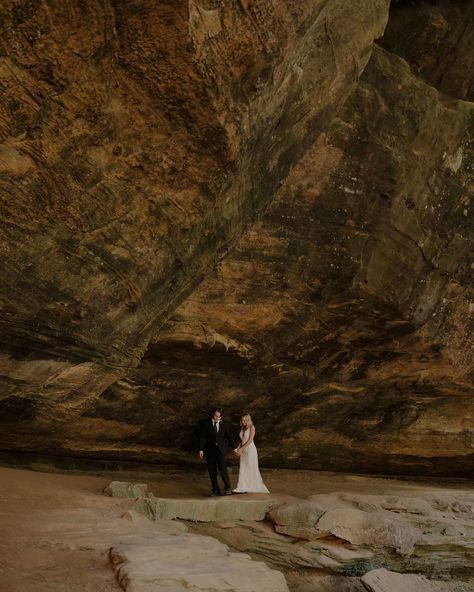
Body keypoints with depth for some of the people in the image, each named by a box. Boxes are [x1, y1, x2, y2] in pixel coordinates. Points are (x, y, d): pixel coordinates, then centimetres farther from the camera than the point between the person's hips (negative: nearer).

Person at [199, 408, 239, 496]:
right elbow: (202, 437, 0)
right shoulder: (206, 424, 1)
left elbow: (229, 436, 14)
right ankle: (215, 490, 11)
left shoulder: (223, 425, 7)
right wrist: (201, 449, -7)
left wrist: (234, 447, 17)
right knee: (212, 471, 2)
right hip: (210, 451, 0)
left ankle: (227, 488, 0)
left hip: (221, 450, 0)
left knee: (222, 468, -13)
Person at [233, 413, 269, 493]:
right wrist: (238, 449, -1)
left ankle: (256, 487, 10)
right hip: (243, 452, 6)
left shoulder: (252, 427, -7)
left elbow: (250, 440, -14)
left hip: (250, 450, -6)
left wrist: (241, 449, -16)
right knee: (243, 469, 0)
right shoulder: (242, 428, 12)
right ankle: (243, 488, -1)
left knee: (252, 469, 0)